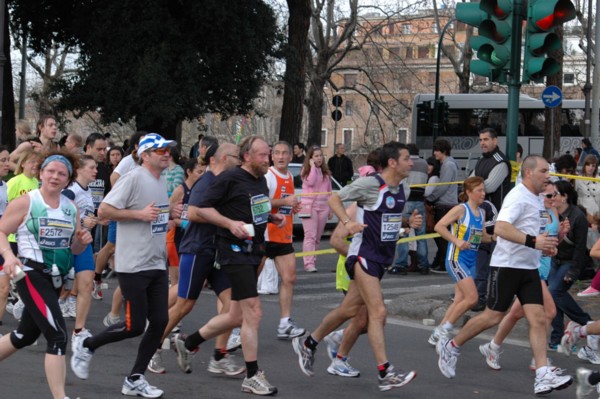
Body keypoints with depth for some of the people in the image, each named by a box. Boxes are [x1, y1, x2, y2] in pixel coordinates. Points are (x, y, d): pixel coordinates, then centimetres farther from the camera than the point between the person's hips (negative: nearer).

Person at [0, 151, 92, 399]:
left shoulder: (71, 208, 9)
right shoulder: (25, 203, -8)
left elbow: (74, 248, 15)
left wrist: (82, 241, -7)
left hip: (55, 278, 7)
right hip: (32, 276, -7)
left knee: (26, 335, 18)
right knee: (58, 336, -16)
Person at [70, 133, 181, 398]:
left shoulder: (162, 181, 13)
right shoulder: (133, 178, -14)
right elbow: (103, 211, -17)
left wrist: (170, 214, 6)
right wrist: (139, 214, -21)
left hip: (157, 264, 8)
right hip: (133, 265, -8)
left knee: (160, 321, 2)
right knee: (135, 326, -5)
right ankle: (86, 346, 18)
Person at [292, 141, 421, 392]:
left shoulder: (400, 189, 9)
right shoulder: (369, 184, -14)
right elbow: (334, 198, -8)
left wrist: (409, 222, 2)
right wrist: (347, 222, -23)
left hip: (382, 257, 9)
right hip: (364, 255, -9)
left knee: (348, 310, 15)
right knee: (378, 312, -15)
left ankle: (308, 344, 32)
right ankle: (385, 373, -16)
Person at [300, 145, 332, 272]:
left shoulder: (326, 172, 17)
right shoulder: (306, 170, 3)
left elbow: (329, 190, 19)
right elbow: (310, 182, -18)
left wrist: (331, 208, 16)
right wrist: (313, 166, -9)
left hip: (323, 206, 5)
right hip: (309, 205, -5)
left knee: (318, 236, 6)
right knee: (310, 235, -12)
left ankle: (313, 260, 12)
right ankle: (309, 263, -17)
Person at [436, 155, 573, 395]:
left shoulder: (538, 200, 15)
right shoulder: (518, 196, -15)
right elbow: (501, 228, -29)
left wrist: (546, 246, 12)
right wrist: (533, 241, -36)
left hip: (529, 267, 8)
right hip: (507, 265, -8)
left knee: (537, 318, -5)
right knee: (493, 316, -2)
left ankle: (543, 375, -11)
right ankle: (450, 347, 19)